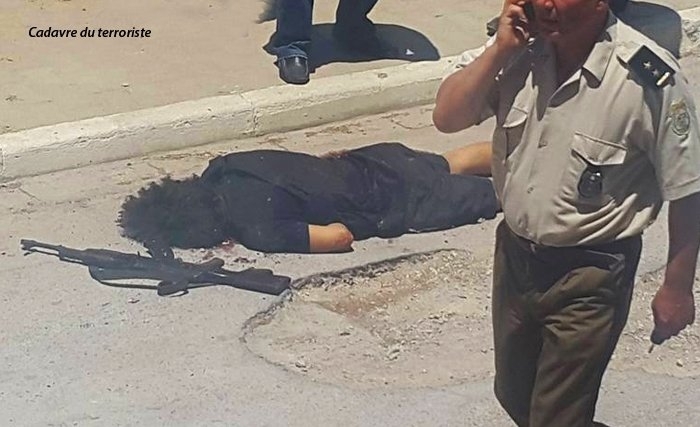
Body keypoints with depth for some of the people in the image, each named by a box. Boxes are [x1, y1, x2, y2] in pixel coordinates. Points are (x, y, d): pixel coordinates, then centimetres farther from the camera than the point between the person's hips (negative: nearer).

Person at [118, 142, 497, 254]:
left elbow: (340, 235, -26)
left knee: (476, 196, 15)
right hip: (374, 161, 7)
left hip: (395, 201, -7)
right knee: (450, 166, 30)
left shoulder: (258, 230, -32)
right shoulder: (220, 170, -10)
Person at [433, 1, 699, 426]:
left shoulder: (650, 77, -24)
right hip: (515, 254, 6)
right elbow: (448, 117, -10)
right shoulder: (518, 49, -10)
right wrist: (500, 48, -20)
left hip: (591, 274, -5)